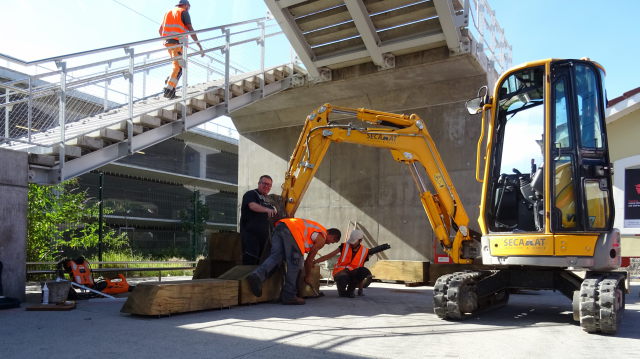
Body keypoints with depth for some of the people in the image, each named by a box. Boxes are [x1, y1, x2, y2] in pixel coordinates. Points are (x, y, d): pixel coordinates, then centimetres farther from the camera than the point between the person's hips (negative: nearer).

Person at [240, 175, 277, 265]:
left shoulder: (267, 199, 19)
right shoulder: (251, 194, -5)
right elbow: (252, 206, -27)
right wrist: (267, 209, -43)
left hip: (263, 235, 8)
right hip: (250, 233, -8)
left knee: (259, 262, 10)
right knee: (250, 261, -14)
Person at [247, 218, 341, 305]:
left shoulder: (317, 229, 35)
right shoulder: (322, 239, 11)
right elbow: (309, 259, 14)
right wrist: (307, 277, 28)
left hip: (280, 225, 8)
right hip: (292, 230, -8)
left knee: (275, 256, 0)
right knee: (294, 264, 0)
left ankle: (257, 275, -24)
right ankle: (289, 296, 0)